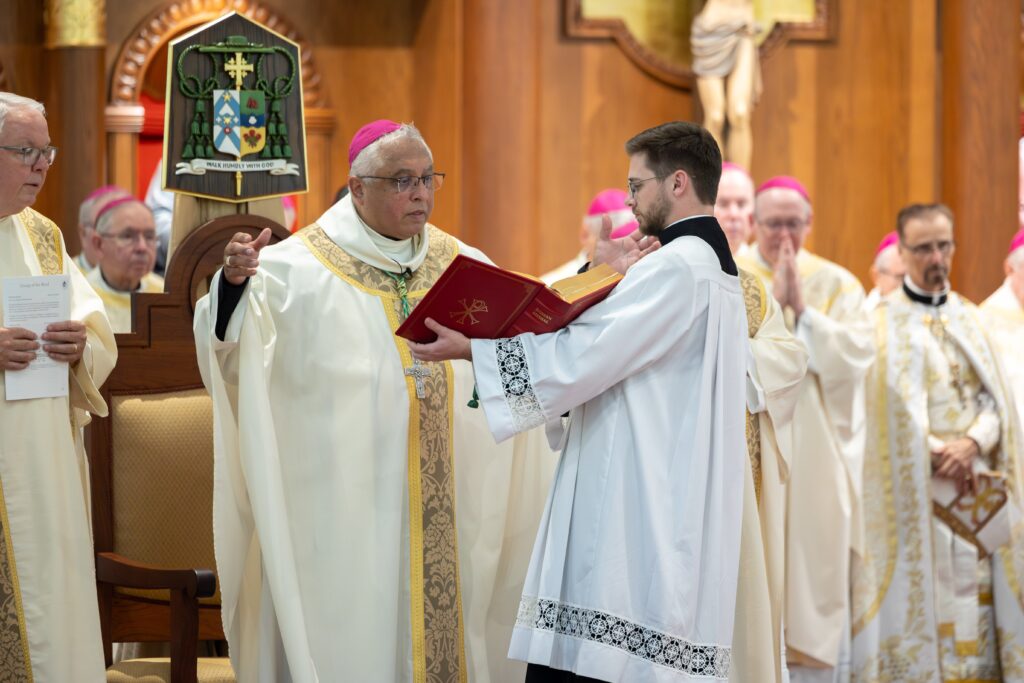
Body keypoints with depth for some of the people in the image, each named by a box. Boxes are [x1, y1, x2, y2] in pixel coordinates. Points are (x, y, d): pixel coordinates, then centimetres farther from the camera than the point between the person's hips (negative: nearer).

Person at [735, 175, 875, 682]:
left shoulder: (838, 285, 7)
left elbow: (854, 359, -7)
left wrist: (802, 307, -13)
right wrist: (771, 302, -14)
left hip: (815, 456, 1)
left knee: (812, 569, -1)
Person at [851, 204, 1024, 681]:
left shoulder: (969, 318, 14)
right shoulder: (886, 322, 0)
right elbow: (894, 409, -8)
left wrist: (972, 444, -12)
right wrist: (939, 455, -15)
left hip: (975, 488, 4)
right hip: (918, 493, -4)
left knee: (977, 599, 0)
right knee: (922, 598, -7)